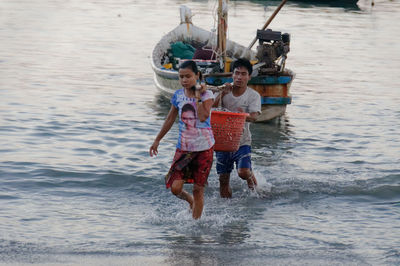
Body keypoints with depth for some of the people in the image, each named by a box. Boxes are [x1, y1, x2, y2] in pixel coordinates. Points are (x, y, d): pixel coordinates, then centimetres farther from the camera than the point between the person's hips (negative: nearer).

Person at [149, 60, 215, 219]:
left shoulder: (206, 95, -7)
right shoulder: (178, 96, 4)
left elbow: (203, 117, -22)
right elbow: (170, 120, 16)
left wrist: (197, 97, -19)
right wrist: (157, 140, 19)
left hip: (204, 148, -3)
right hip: (184, 147, 3)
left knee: (198, 188, 1)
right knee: (175, 188, -7)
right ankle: (190, 201, 25)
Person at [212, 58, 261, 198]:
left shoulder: (253, 96, -4)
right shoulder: (224, 92, 5)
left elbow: (254, 116, -20)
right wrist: (222, 94, -18)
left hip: (242, 141, -3)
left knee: (243, 172, -20)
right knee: (223, 180, 5)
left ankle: (251, 176, 14)